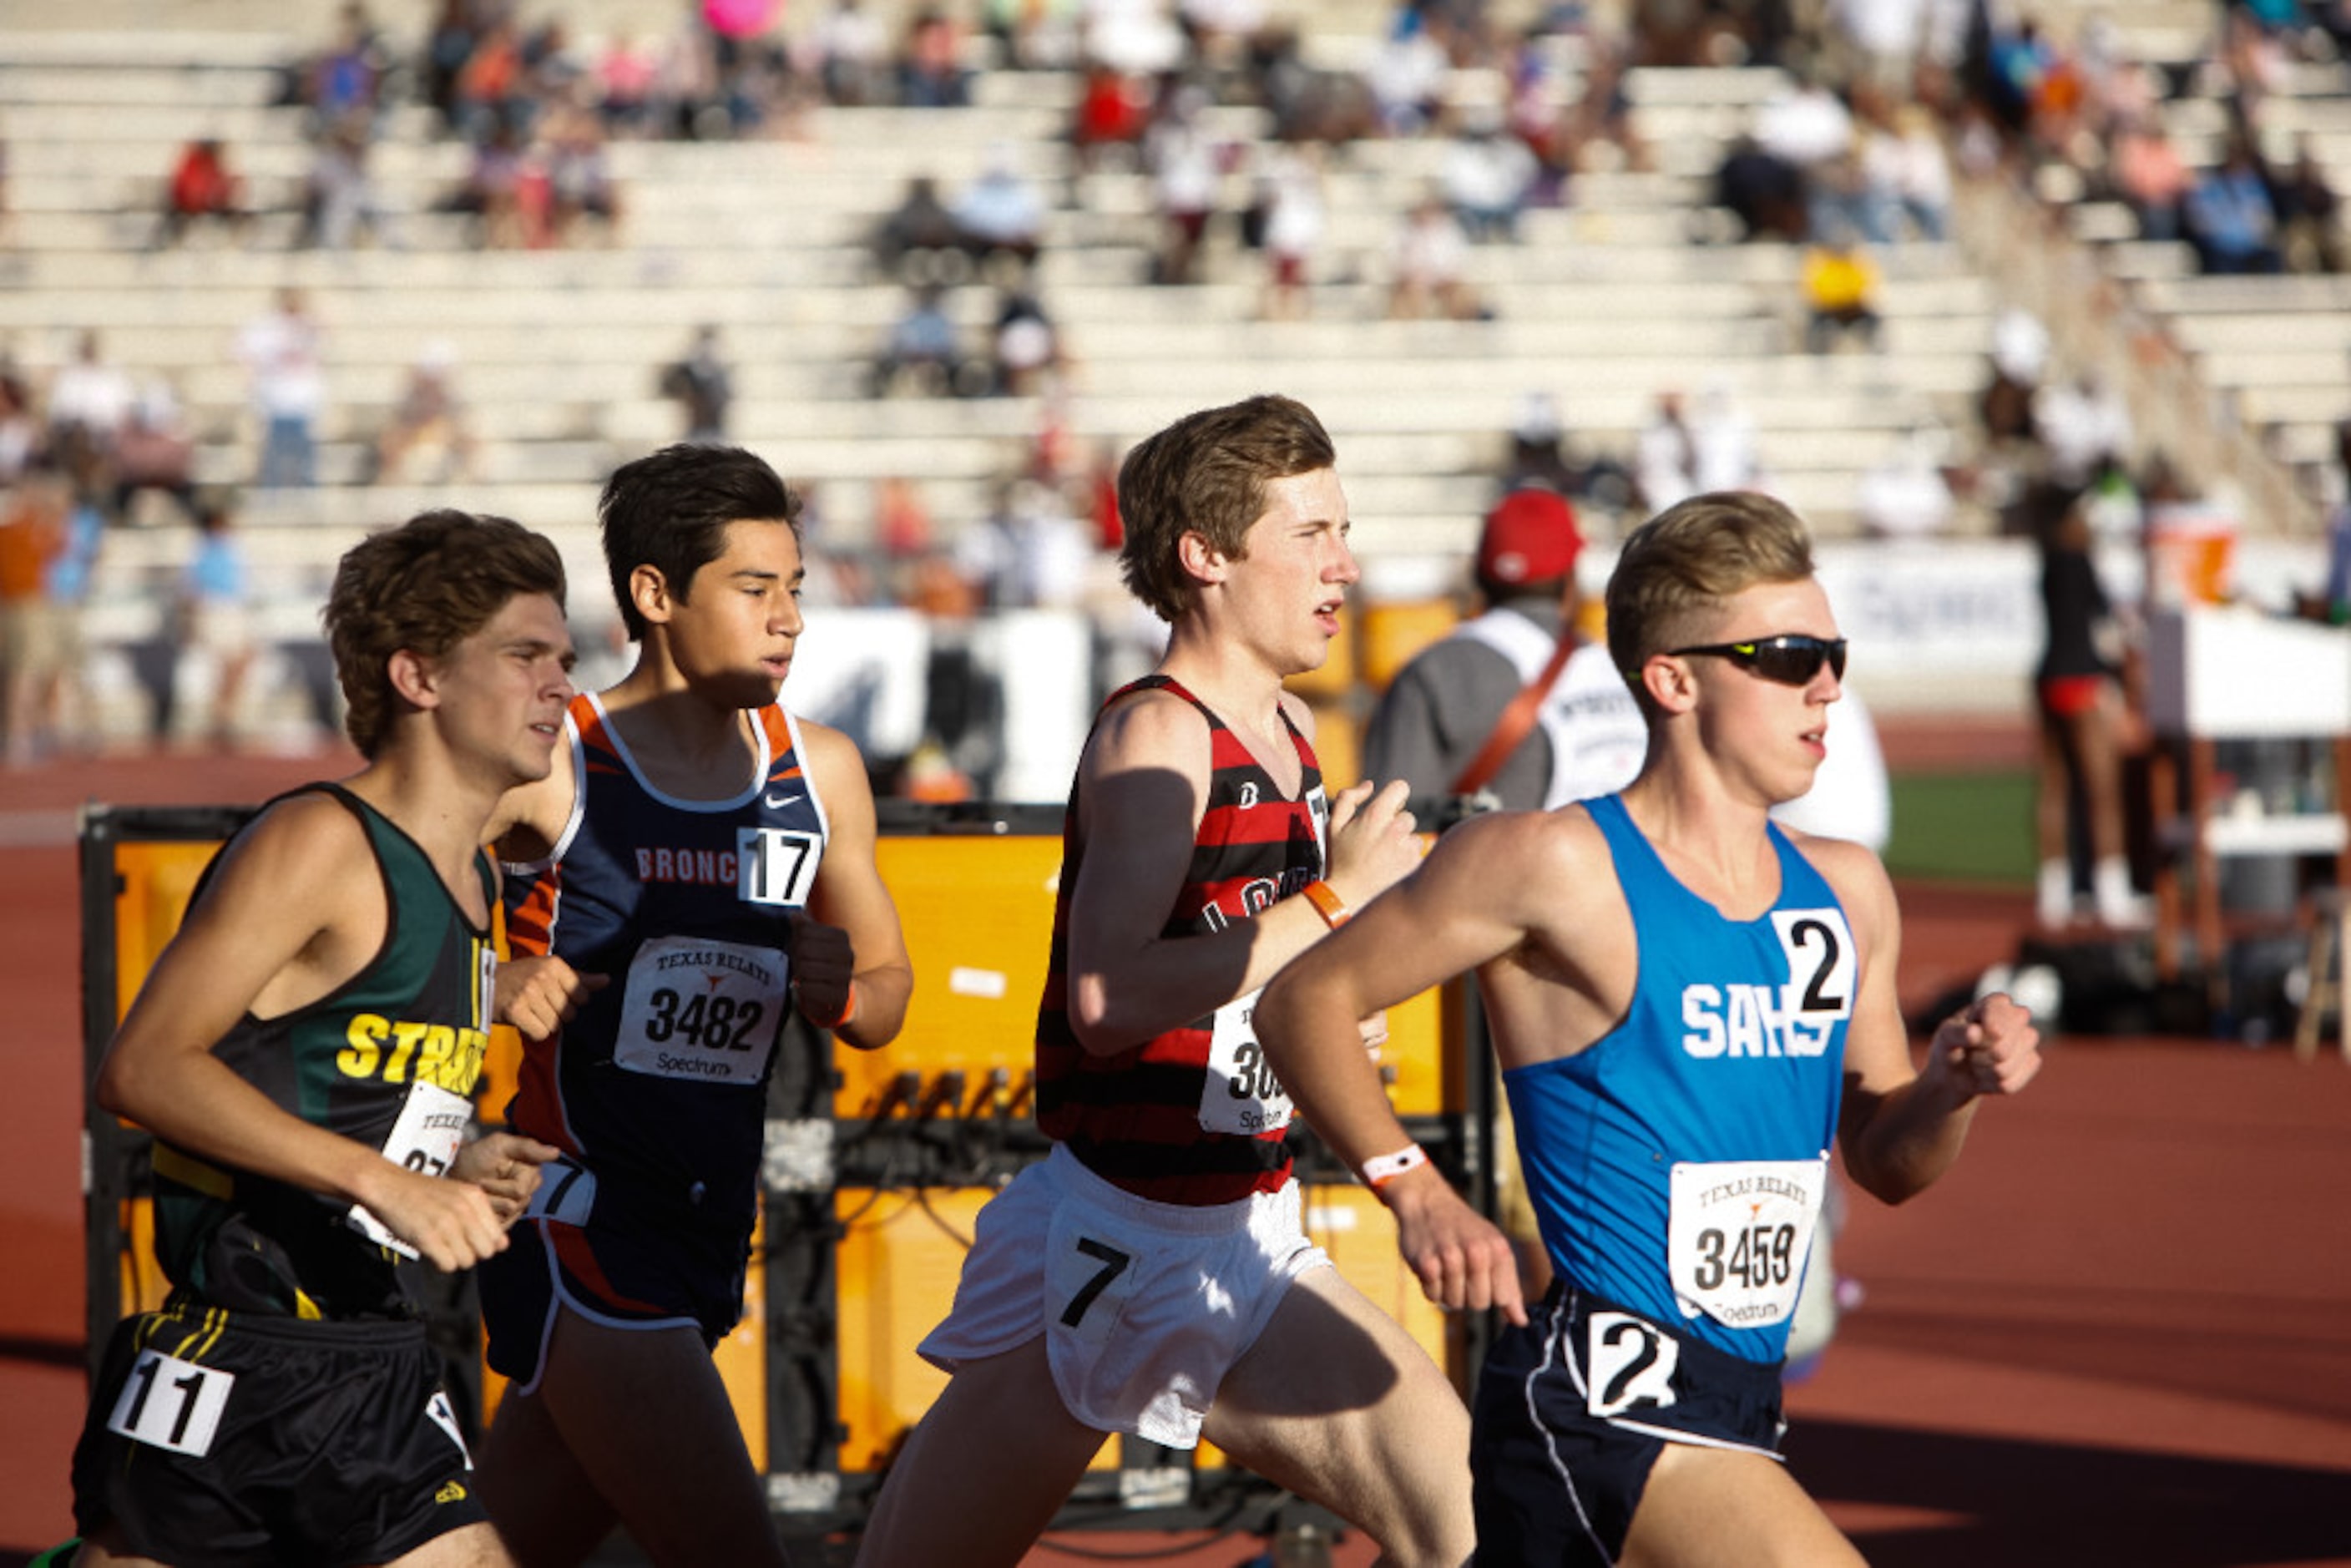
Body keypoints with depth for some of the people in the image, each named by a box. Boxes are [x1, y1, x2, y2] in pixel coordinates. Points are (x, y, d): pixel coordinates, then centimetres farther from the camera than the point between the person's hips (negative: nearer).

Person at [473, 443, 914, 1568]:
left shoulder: (819, 772, 10)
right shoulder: (555, 766, -9)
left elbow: (886, 996, 19)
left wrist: (839, 994, -4)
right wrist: (497, 992, -26)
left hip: (706, 1223, 7)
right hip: (577, 1215, -7)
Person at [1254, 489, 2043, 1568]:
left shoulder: (1845, 894, 12)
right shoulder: (1554, 867, -10)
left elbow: (1883, 1162, 21)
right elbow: (1304, 1002, -3)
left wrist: (1954, 1089, 0)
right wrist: (1415, 1191, -14)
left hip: (1741, 1401, 8)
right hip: (1598, 1391, -8)